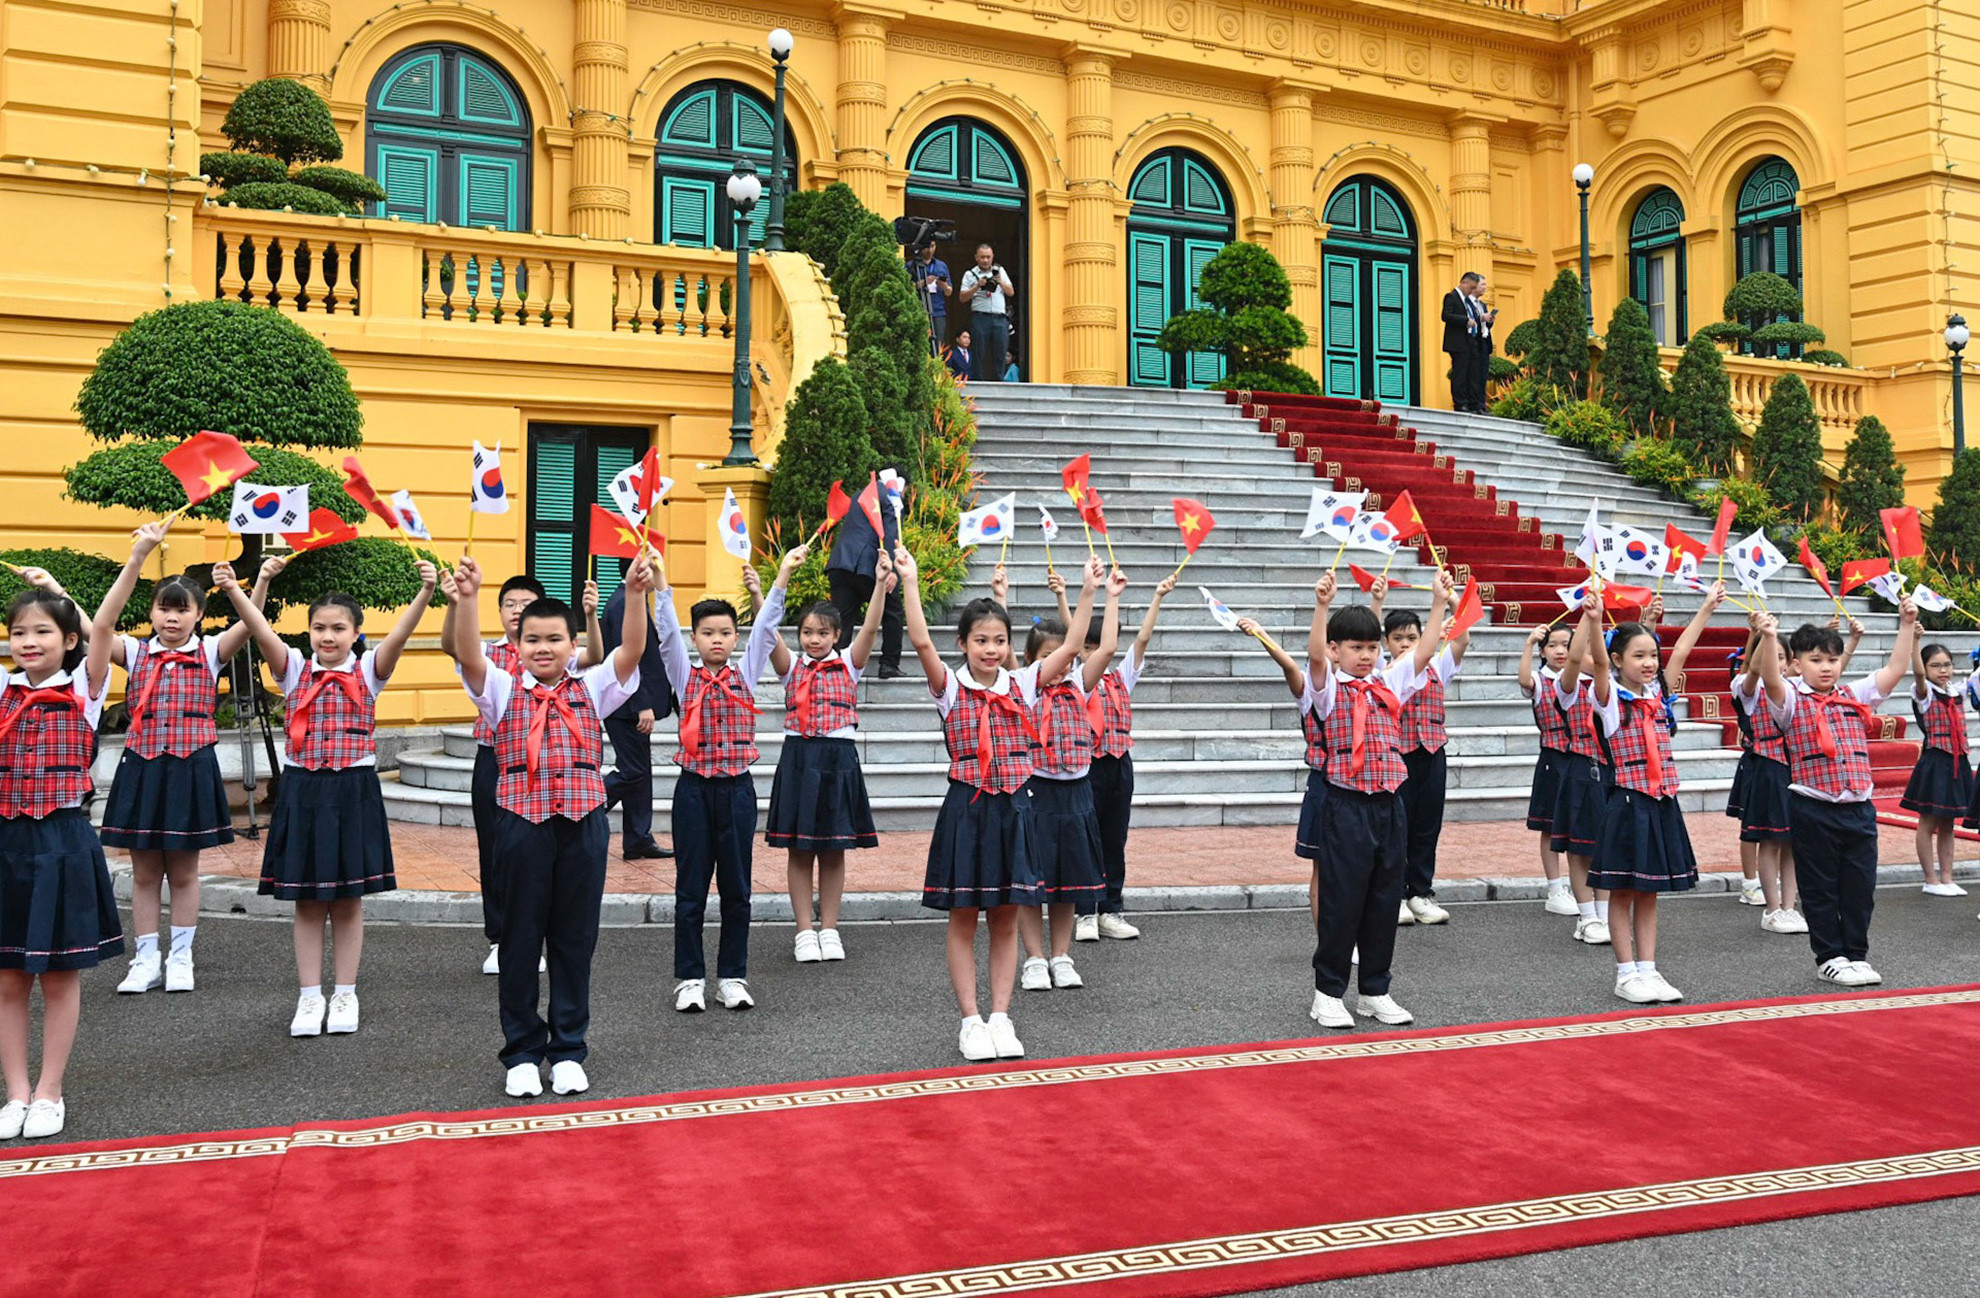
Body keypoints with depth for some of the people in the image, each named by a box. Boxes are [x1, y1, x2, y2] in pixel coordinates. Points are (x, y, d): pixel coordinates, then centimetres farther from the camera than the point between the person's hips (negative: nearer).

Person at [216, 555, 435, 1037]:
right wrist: (233, 590, -30)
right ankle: (310, 997, 17)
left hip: (353, 791, -1)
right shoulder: (296, 669, 4)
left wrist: (425, 592, -34)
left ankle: (345, 994, 19)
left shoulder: (368, 670, 0)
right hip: (303, 791, 1)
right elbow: (261, 631, -13)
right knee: (307, 901, 8)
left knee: (348, 899, 7)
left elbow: (400, 634, -17)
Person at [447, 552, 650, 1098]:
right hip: (521, 823, -1)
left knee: (575, 938, 8)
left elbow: (631, 650, -6)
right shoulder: (502, 691, 6)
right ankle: (522, 1052, 19)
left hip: (583, 825, 1)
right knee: (520, 938, 7)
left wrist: (636, 594, -21)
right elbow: (467, 655, -11)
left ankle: (569, 1050, 20)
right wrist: (467, 598, -26)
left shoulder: (592, 689, 8)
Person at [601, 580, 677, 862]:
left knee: (639, 771, 12)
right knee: (632, 772, -6)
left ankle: (638, 841, 17)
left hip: (633, 707, 11)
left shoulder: (629, 601, 14)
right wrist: (643, 706, -23)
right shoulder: (625, 604, -17)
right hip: (628, 708, -11)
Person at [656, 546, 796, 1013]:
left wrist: (782, 576, -12)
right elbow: (667, 633, -9)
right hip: (694, 787, -1)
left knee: (736, 888, 7)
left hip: (737, 789, 1)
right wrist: (660, 582, -22)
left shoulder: (745, 675, 7)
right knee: (690, 888, 3)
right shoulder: (685, 677, 3)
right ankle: (690, 978, 13)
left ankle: (732, 977, 17)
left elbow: (765, 628, -2)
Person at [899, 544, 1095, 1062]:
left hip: (1013, 808, 3)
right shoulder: (950, 687, -3)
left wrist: (1088, 592, -5)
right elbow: (921, 642, -19)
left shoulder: (1022, 685, 6)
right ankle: (970, 1020, 13)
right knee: (964, 918, 4)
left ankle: (1000, 1016, 17)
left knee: (1006, 919, 9)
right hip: (966, 807, -3)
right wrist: (910, 583, -23)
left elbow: (1070, 647, 0)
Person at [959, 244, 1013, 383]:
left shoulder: (1000, 270, 19)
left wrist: (1000, 282, -2)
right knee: (979, 354, -6)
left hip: (1000, 318, 3)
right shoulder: (970, 274, 10)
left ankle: (998, 382, 2)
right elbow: (962, 297, 2)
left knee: (1000, 353, -2)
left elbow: (1011, 292, 15)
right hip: (980, 318, -3)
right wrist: (977, 286, -10)